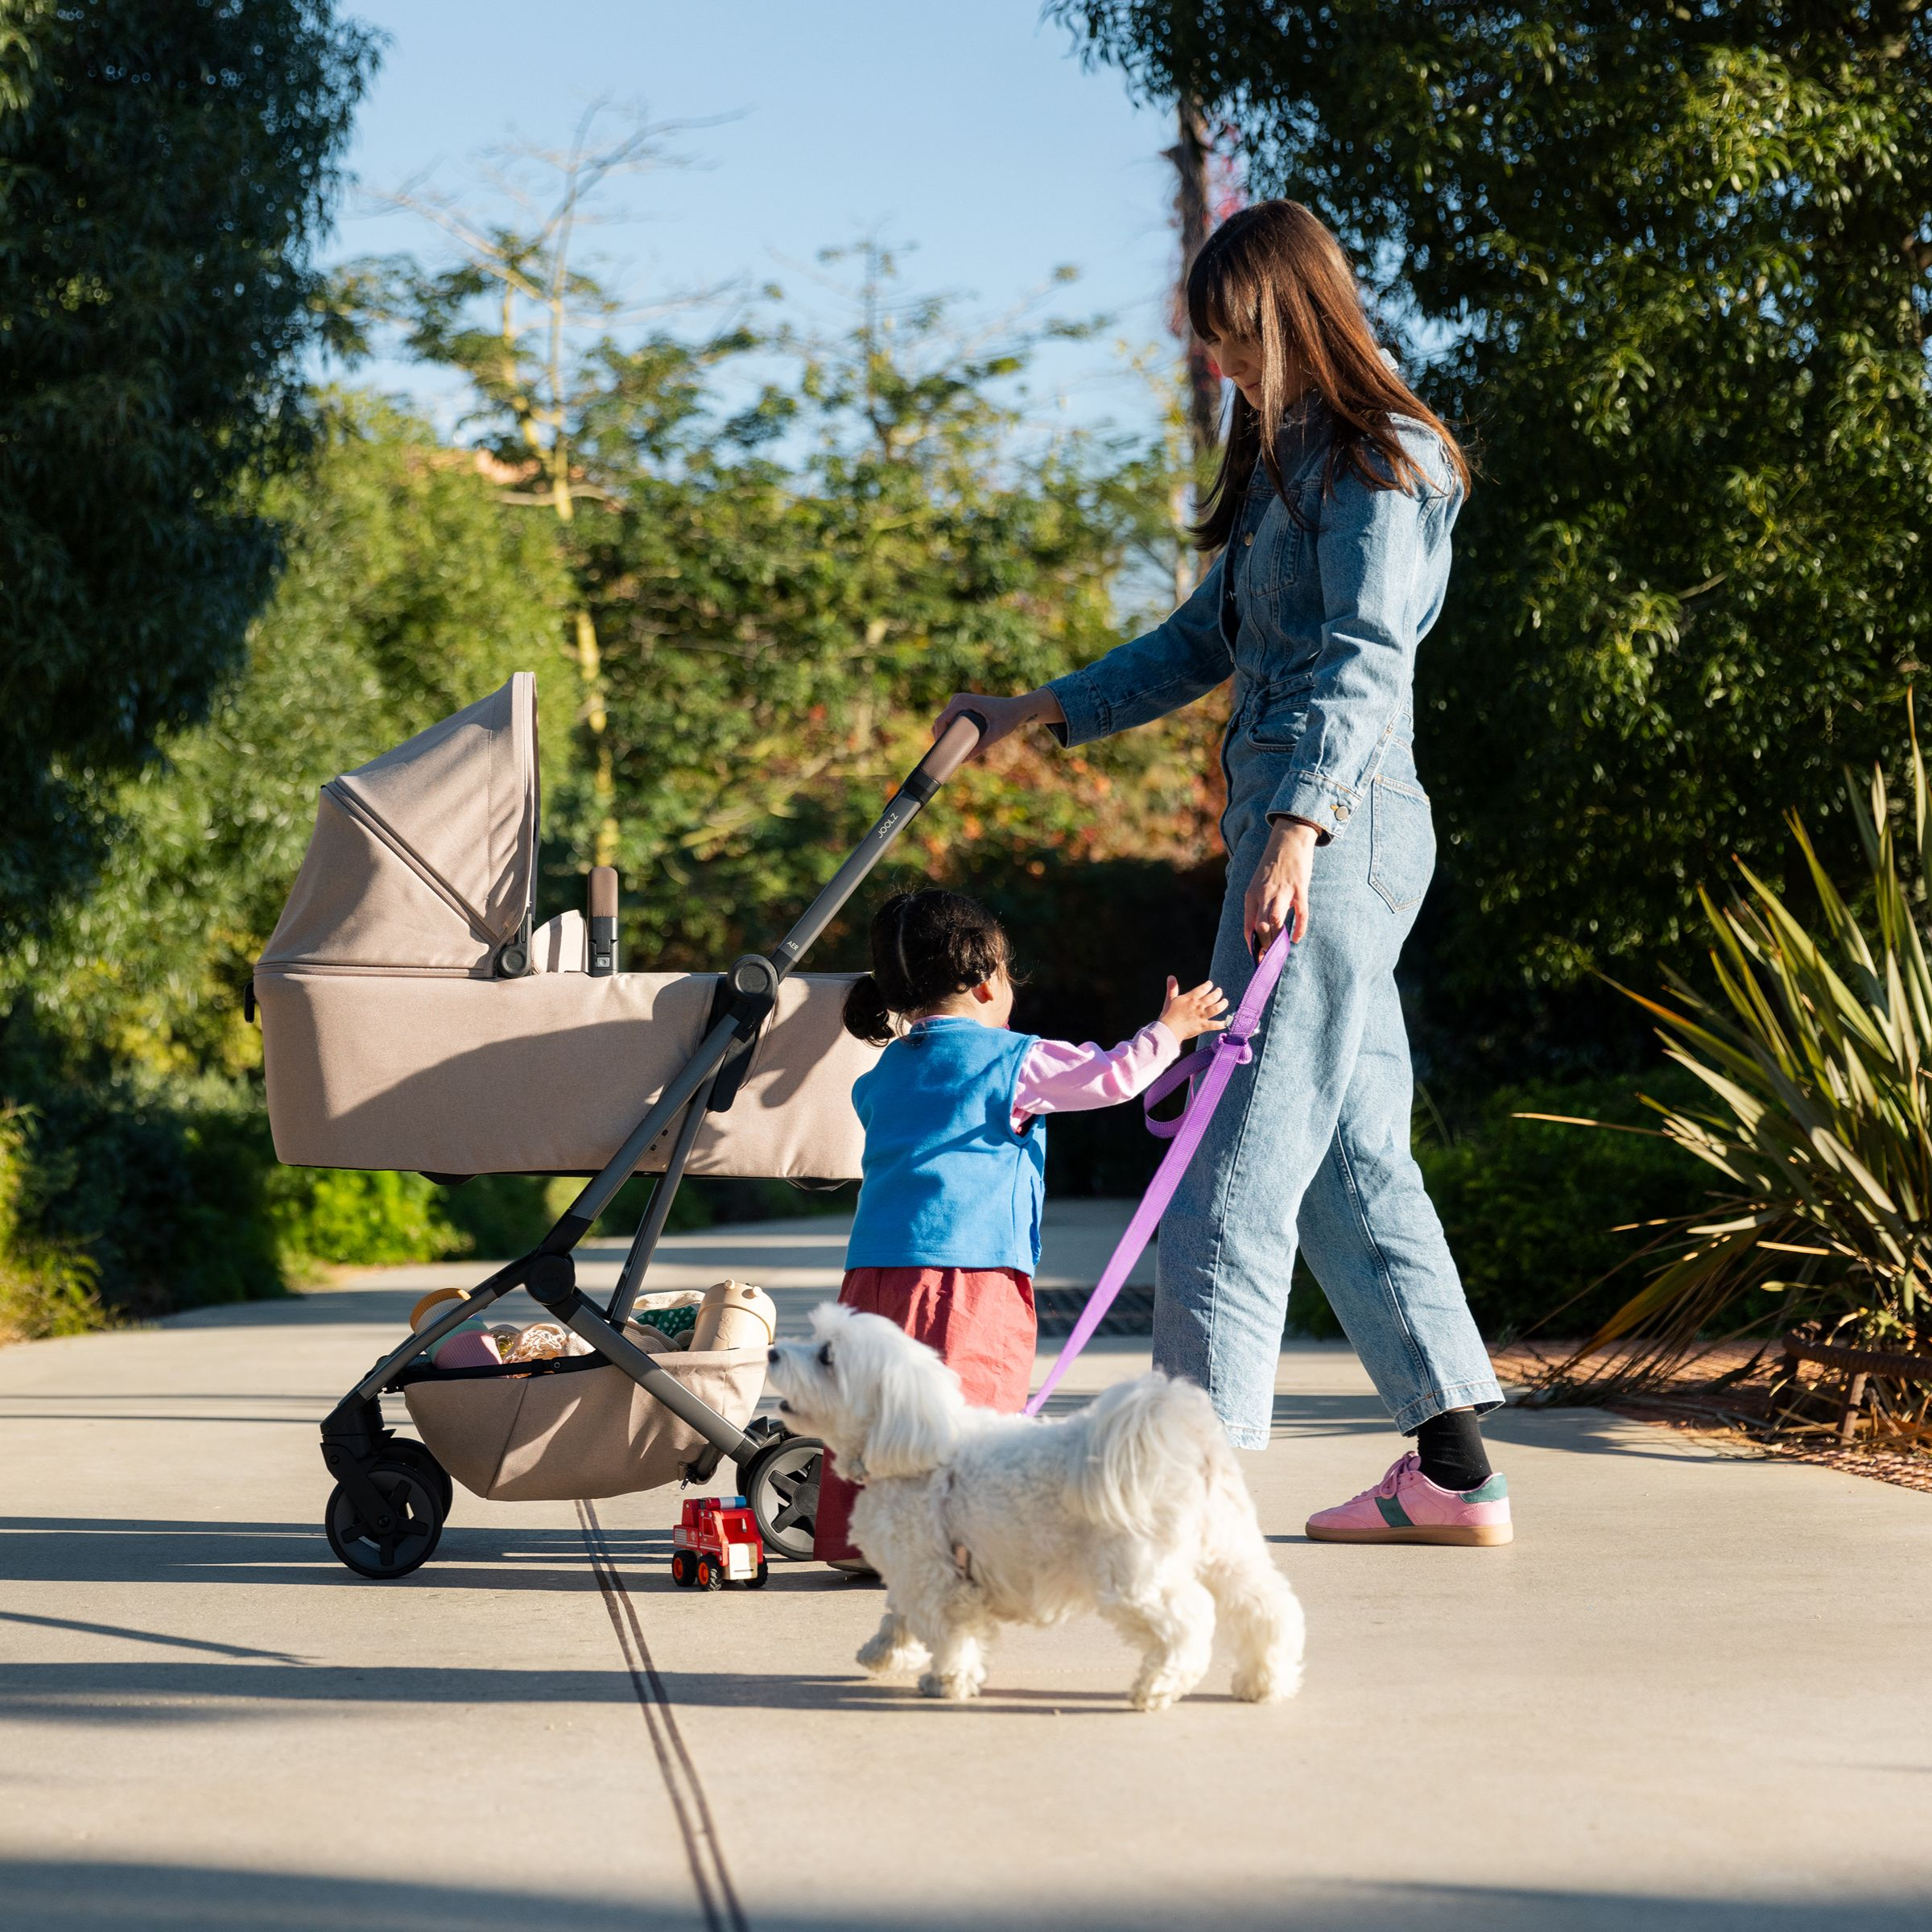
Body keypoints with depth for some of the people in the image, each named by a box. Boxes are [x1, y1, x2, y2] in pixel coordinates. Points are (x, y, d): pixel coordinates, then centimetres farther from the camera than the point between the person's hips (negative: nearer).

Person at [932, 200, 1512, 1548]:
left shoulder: (1377, 463, -7)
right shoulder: (1289, 461, 22)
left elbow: (1363, 659, -19)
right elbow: (1209, 640, 28)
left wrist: (1297, 827, -30)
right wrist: (1041, 713, 27)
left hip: (1341, 825, -10)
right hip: (1311, 828, 10)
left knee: (1247, 1151, -11)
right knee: (1354, 1155, 9)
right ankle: (1455, 1470, 13)